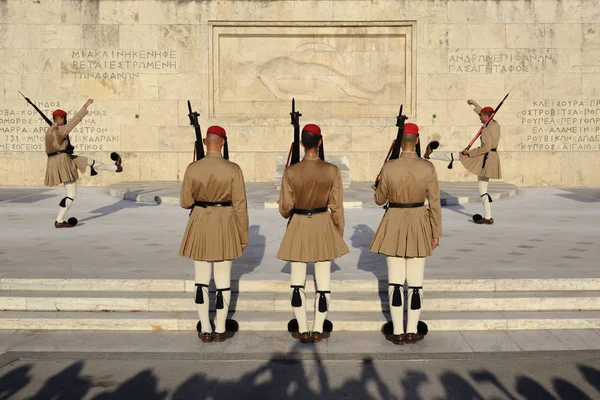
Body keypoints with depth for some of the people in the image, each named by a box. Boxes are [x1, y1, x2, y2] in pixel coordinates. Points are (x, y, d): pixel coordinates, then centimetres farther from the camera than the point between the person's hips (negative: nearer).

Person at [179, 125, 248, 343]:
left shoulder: (192, 168, -6)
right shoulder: (233, 169, -11)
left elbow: (186, 202, 1)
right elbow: (239, 205, -9)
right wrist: (244, 235, 0)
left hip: (200, 225, 2)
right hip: (225, 226, -1)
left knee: (202, 279, 11)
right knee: (223, 279, 8)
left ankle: (205, 330, 16)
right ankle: (220, 330, 16)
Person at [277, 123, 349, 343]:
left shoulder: (290, 171, -12)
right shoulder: (332, 171, -10)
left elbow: (285, 208, -8)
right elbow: (336, 207, -6)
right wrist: (339, 234, 7)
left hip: (298, 227, 0)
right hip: (323, 226, 1)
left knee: (297, 282, 11)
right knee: (323, 281, 11)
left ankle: (302, 330, 18)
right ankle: (318, 330, 19)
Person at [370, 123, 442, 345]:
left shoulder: (389, 167, -11)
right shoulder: (428, 167, -9)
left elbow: (380, 200, 0)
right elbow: (434, 203, -5)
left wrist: (378, 189, 23)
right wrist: (436, 233, 4)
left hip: (394, 223, -1)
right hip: (419, 224, 1)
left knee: (395, 280, 6)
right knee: (416, 281, 9)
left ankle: (397, 332, 12)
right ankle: (412, 331, 16)